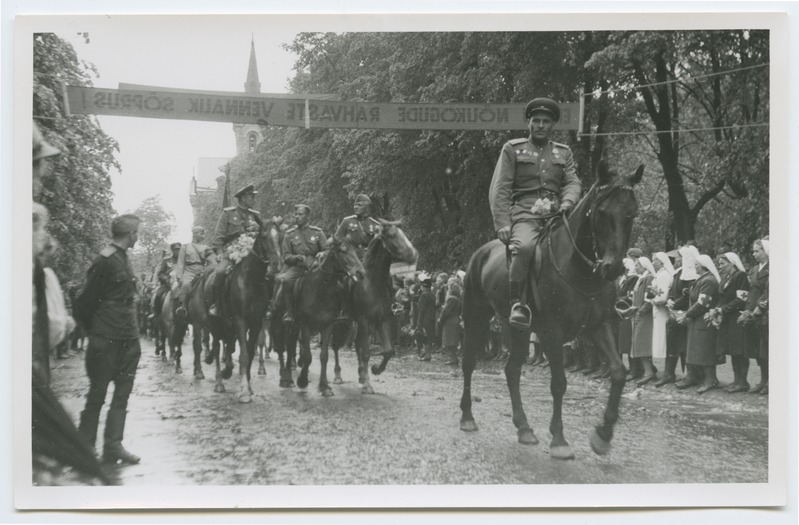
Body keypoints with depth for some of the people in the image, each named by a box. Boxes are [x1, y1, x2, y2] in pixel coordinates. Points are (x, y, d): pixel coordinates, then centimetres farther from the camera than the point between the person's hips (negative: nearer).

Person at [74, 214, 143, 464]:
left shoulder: (123, 259, 12)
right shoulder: (105, 261, -15)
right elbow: (87, 300, -12)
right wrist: (91, 328, -3)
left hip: (128, 338, 8)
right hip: (107, 339, -8)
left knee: (122, 393, 9)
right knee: (98, 393, 1)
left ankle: (113, 446, 14)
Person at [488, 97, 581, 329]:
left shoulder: (564, 152, 24)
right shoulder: (512, 149, 13)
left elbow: (573, 182, 12)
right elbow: (499, 189, 5)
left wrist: (567, 203, -13)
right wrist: (502, 224, -8)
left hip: (556, 215, 4)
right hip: (524, 215, -4)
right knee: (524, 246, -35)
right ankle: (518, 304, -31)